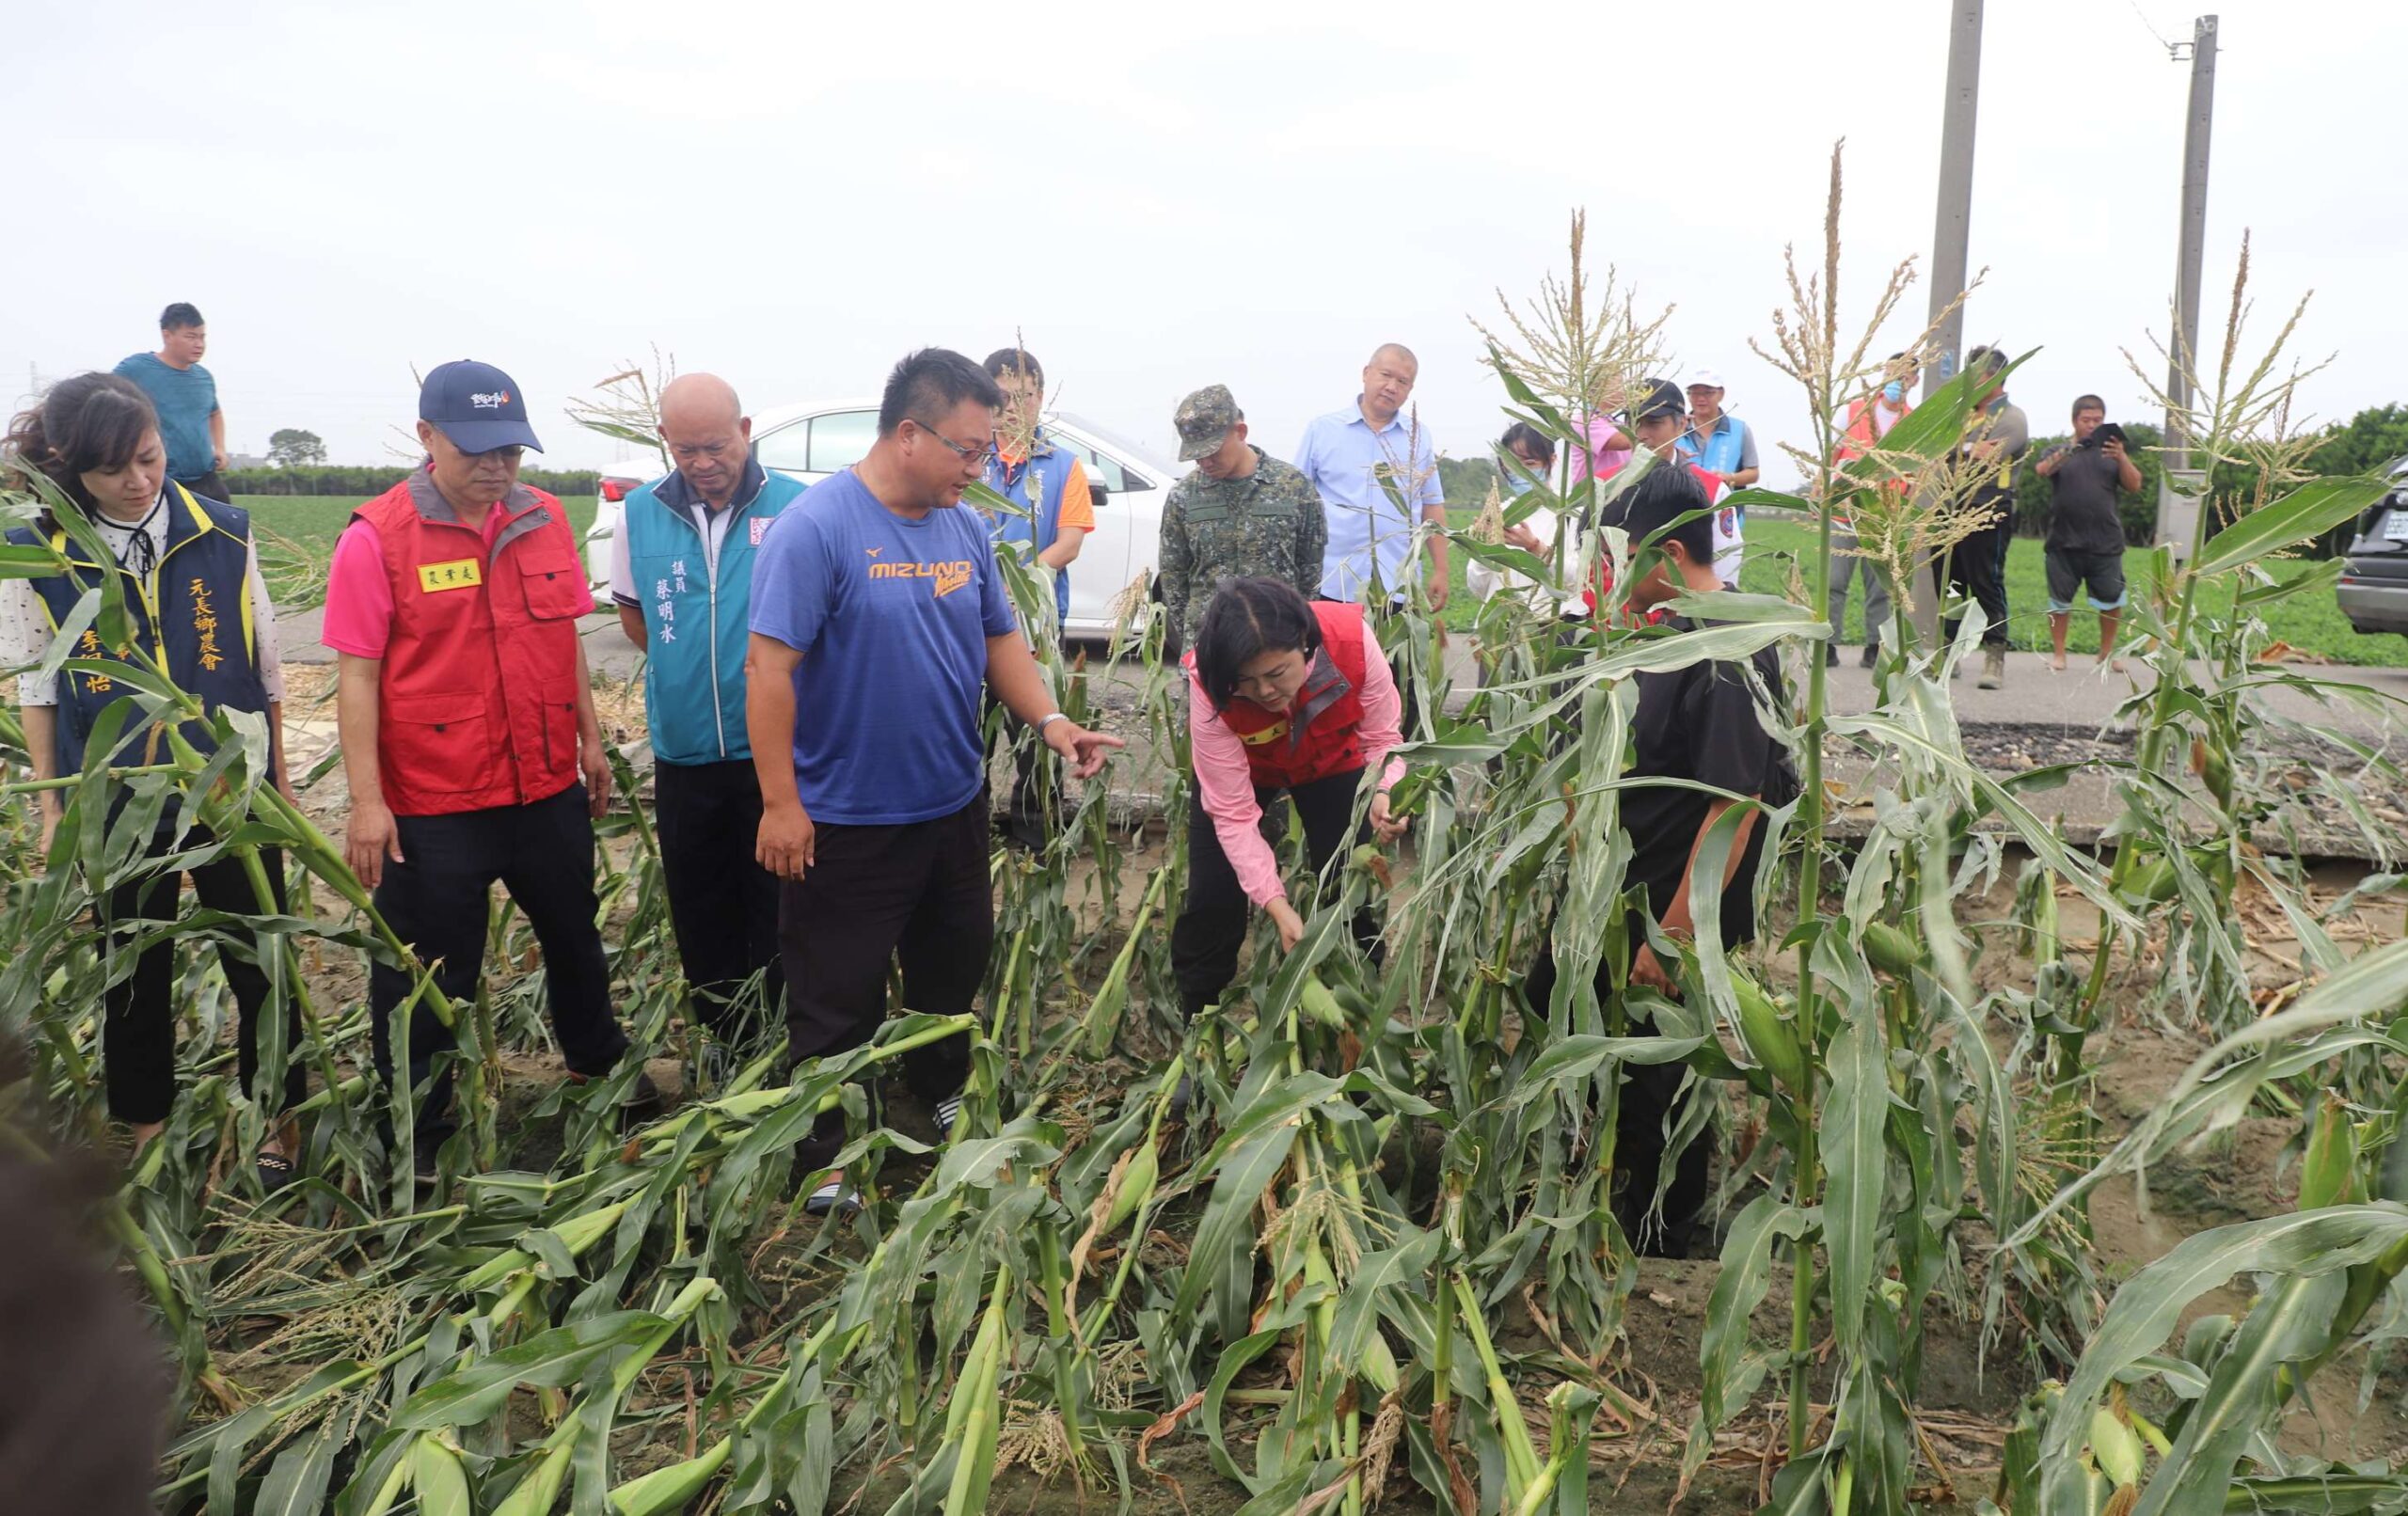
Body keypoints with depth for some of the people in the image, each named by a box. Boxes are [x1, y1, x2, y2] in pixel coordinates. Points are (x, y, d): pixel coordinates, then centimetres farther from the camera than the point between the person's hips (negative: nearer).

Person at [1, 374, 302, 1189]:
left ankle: (278, 1128, 23)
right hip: (114, 805, 0)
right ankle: (145, 1131, 33)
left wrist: (280, 778, 6)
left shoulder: (224, 534, -5)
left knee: (260, 965, 7)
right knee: (133, 972, 15)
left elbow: (265, 665, 3)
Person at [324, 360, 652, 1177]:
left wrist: (590, 739, 14)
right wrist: (367, 802, -14)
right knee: (428, 973, 8)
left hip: (548, 788, 5)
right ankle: (414, 1132, 26)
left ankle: (600, 1064, 45)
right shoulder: (376, 537, -12)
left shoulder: (545, 519, 2)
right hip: (433, 807, -5)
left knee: (573, 936, 23)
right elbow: (357, 675, -11)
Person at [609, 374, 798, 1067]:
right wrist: (687, 671, 11)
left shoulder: (797, 508, -9)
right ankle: (725, 1041, 33)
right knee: (701, 912, 15)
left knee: (779, 908, 7)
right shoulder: (641, 514, 2)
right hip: (683, 755, 4)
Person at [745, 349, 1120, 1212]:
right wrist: (780, 803, -21)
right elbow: (769, 667, -20)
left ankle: (943, 1101, 45)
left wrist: (1050, 722, -7)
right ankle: (823, 1159, 25)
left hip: (953, 806, 7)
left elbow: (1000, 639, 10)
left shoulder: (965, 528, 3)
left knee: (954, 970, 22)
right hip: (846, 820, -7)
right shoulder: (816, 527, -18)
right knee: (838, 997, 6)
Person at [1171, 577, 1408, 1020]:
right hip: (1241, 769, -1)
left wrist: (1384, 793, -44)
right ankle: (1196, 1020, 18)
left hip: (1332, 763, 1)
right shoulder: (1209, 683, -38)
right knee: (1213, 897, -5)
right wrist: (1278, 907, -37)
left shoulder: (1351, 639, -38)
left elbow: (1383, 738, -22)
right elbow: (1233, 812, -31)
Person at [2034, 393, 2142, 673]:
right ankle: (2058, 652, 12)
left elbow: (2134, 487, 2)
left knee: (2111, 600, 3)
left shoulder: (2112, 453, 13)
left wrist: (2121, 458, -15)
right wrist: (2065, 452, -32)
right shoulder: (2060, 451, 8)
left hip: (2106, 543, 2)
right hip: (2065, 542, -2)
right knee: (2060, 600, 3)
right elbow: (2042, 470, -14)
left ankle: (2107, 652, 17)